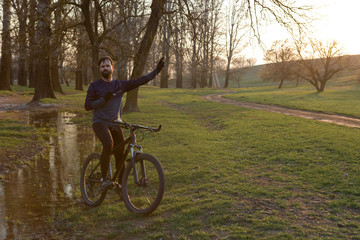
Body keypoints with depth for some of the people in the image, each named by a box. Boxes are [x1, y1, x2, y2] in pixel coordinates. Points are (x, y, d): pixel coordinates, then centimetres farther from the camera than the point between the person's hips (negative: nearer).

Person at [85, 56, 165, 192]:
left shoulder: (120, 85, 8)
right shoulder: (94, 86, 2)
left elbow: (140, 81, 6)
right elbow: (87, 106, -4)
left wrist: (157, 70, 1)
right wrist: (103, 99, -17)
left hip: (115, 124, 3)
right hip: (100, 122, -3)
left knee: (120, 155, 1)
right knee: (108, 144, -32)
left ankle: (120, 186, 20)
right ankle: (104, 180, -22)